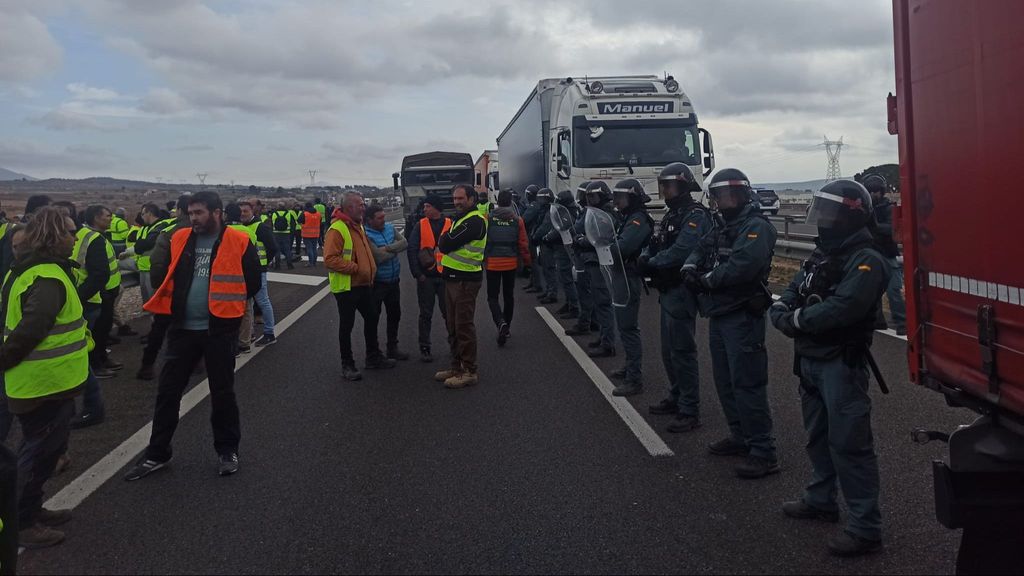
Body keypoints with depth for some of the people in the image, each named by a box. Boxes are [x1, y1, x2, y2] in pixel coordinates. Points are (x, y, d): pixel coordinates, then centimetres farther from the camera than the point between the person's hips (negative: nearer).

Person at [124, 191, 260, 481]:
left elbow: (252, 282, -2)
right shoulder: (179, 239, 4)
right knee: (168, 390, 9)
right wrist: (177, 302, 6)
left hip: (220, 329, -4)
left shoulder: (239, 242, -8)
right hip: (183, 328, 4)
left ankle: (227, 450, 26)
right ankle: (157, 453, 23)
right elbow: (164, 275, 16)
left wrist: (226, 304, 1)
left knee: (222, 392, 9)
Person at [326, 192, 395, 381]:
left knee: (371, 318, 17)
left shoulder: (358, 226, 13)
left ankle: (373, 357, 33)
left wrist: (370, 269, 17)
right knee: (346, 326, 2)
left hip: (364, 285, 9)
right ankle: (347, 365, 14)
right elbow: (330, 259, -26)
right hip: (346, 287, -9)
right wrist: (356, 268, -25)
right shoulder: (337, 229, -18)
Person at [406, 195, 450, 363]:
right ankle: (424, 348, 15)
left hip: (445, 275, 0)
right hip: (426, 277, 0)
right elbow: (412, 250, -3)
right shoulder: (420, 225, 0)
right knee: (426, 314, 7)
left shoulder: (450, 224, 1)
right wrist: (417, 274, -10)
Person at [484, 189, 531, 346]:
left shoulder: (488, 218, -8)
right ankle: (506, 328, 24)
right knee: (509, 296, 16)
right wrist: (526, 261, 13)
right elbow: (523, 243, -1)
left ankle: (501, 323, -21)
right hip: (511, 263, 2)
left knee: (492, 297, 4)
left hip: (492, 263, -2)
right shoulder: (517, 220, -4)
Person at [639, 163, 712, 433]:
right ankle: (676, 398, 32)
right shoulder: (672, 215, 16)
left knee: (682, 352, -6)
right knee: (668, 351, 18)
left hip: (682, 293, -10)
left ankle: (690, 412, 1)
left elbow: (679, 253, -26)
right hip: (667, 291, 10)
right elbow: (655, 246, 13)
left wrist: (651, 263, -13)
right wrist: (646, 258, -9)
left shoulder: (695, 216, -15)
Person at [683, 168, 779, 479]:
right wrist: (690, 266, -6)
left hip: (743, 317, -10)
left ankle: (763, 453, -2)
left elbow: (742, 266, -28)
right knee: (725, 380, 17)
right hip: (719, 314, 10)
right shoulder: (724, 226, 17)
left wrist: (707, 280, -14)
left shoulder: (757, 227, -14)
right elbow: (702, 249, 17)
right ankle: (741, 437, 30)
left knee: (747, 384, -9)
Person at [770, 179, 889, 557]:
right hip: (810, 359, 9)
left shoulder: (866, 260, -16)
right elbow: (791, 293, 12)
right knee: (818, 435, 21)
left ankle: (865, 528, 0)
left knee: (849, 443, -7)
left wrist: (797, 319, -16)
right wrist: (781, 311, -11)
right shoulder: (822, 255, 14)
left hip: (842, 364, -9)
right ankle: (821, 500, 37)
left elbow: (841, 308, -28)